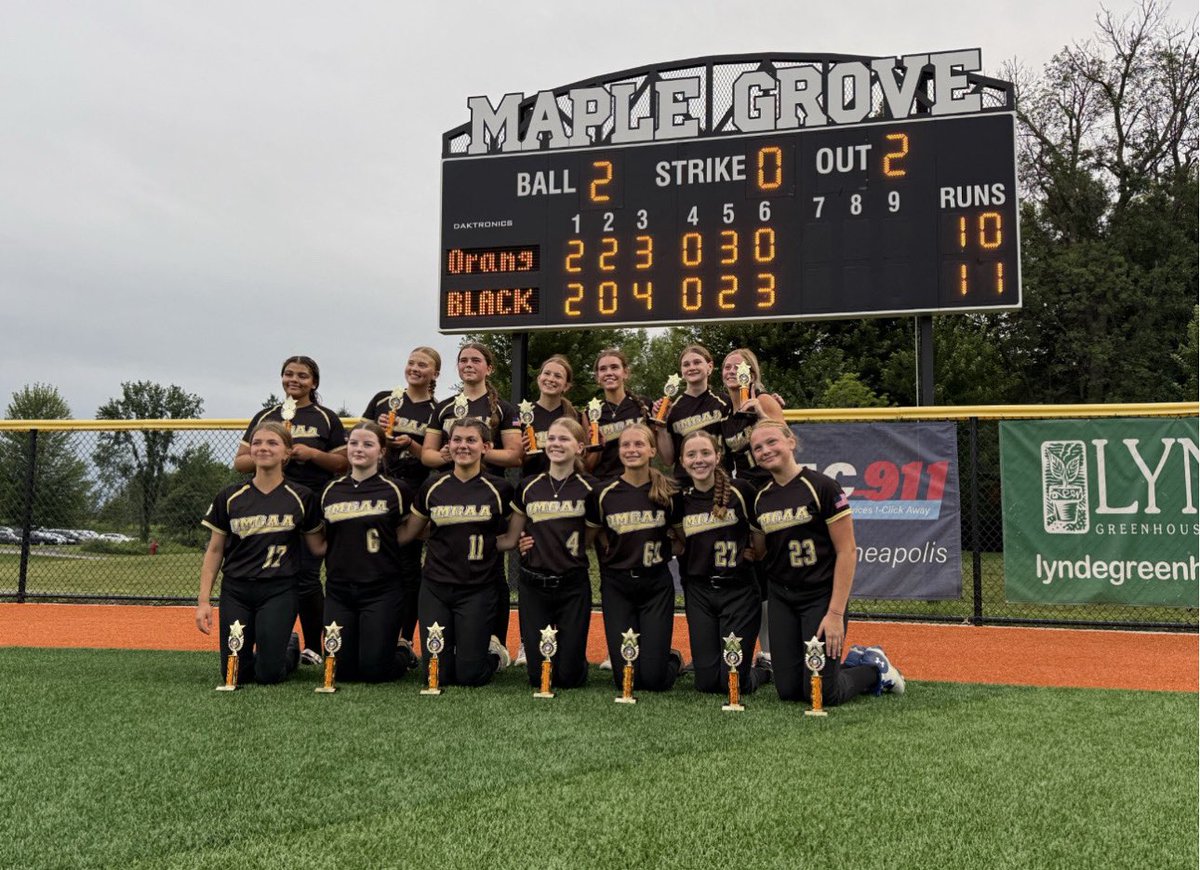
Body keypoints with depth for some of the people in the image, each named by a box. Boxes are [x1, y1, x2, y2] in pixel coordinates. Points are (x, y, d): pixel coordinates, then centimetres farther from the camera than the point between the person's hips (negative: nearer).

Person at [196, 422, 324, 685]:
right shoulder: (230, 497, 2)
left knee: (268, 674, -7)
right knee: (235, 674, -2)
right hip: (236, 591, 2)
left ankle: (291, 652, 26)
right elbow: (214, 550, 6)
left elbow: (318, 546, 6)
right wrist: (203, 600, 2)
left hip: (279, 591, -2)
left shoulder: (301, 498, -1)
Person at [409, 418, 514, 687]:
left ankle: (493, 652, 29)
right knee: (438, 674, 1)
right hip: (435, 587, 2)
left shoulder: (499, 489, -3)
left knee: (470, 676, -2)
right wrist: (448, 533, 6)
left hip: (478, 590, -2)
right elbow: (409, 532, 12)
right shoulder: (432, 487, 2)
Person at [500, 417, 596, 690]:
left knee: (568, 677, 1)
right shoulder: (528, 487, 3)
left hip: (572, 586, -1)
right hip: (532, 585, 2)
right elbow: (511, 539, 7)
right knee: (538, 676, 4)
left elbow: (590, 538, 7)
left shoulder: (589, 489, -3)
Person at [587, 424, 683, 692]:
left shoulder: (669, 492, -4)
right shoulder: (604, 494, -4)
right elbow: (593, 536, 11)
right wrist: (612, 557, 1)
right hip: (617, 585, 1)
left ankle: (674, 659, 29)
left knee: (654, 680, -5)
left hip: (656, 584, -1)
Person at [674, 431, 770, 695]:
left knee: (733, 682, -4)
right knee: (707, 682, 2)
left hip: (739, 590, -3)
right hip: (699, 592, 3)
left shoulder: (740, 491, -8)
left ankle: (761, 672, 29)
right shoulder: (681, 500, 3)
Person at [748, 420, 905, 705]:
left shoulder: (822, 487, -12)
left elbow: (847, 551, -14)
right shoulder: (760, 499, 5)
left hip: (821, 595, -6)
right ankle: (852, 663, 28)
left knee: (822, 694, -9)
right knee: (788, 690, 3)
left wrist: (836, 613, -18)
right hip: (781, 599, 6)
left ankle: (874, 668, 21)